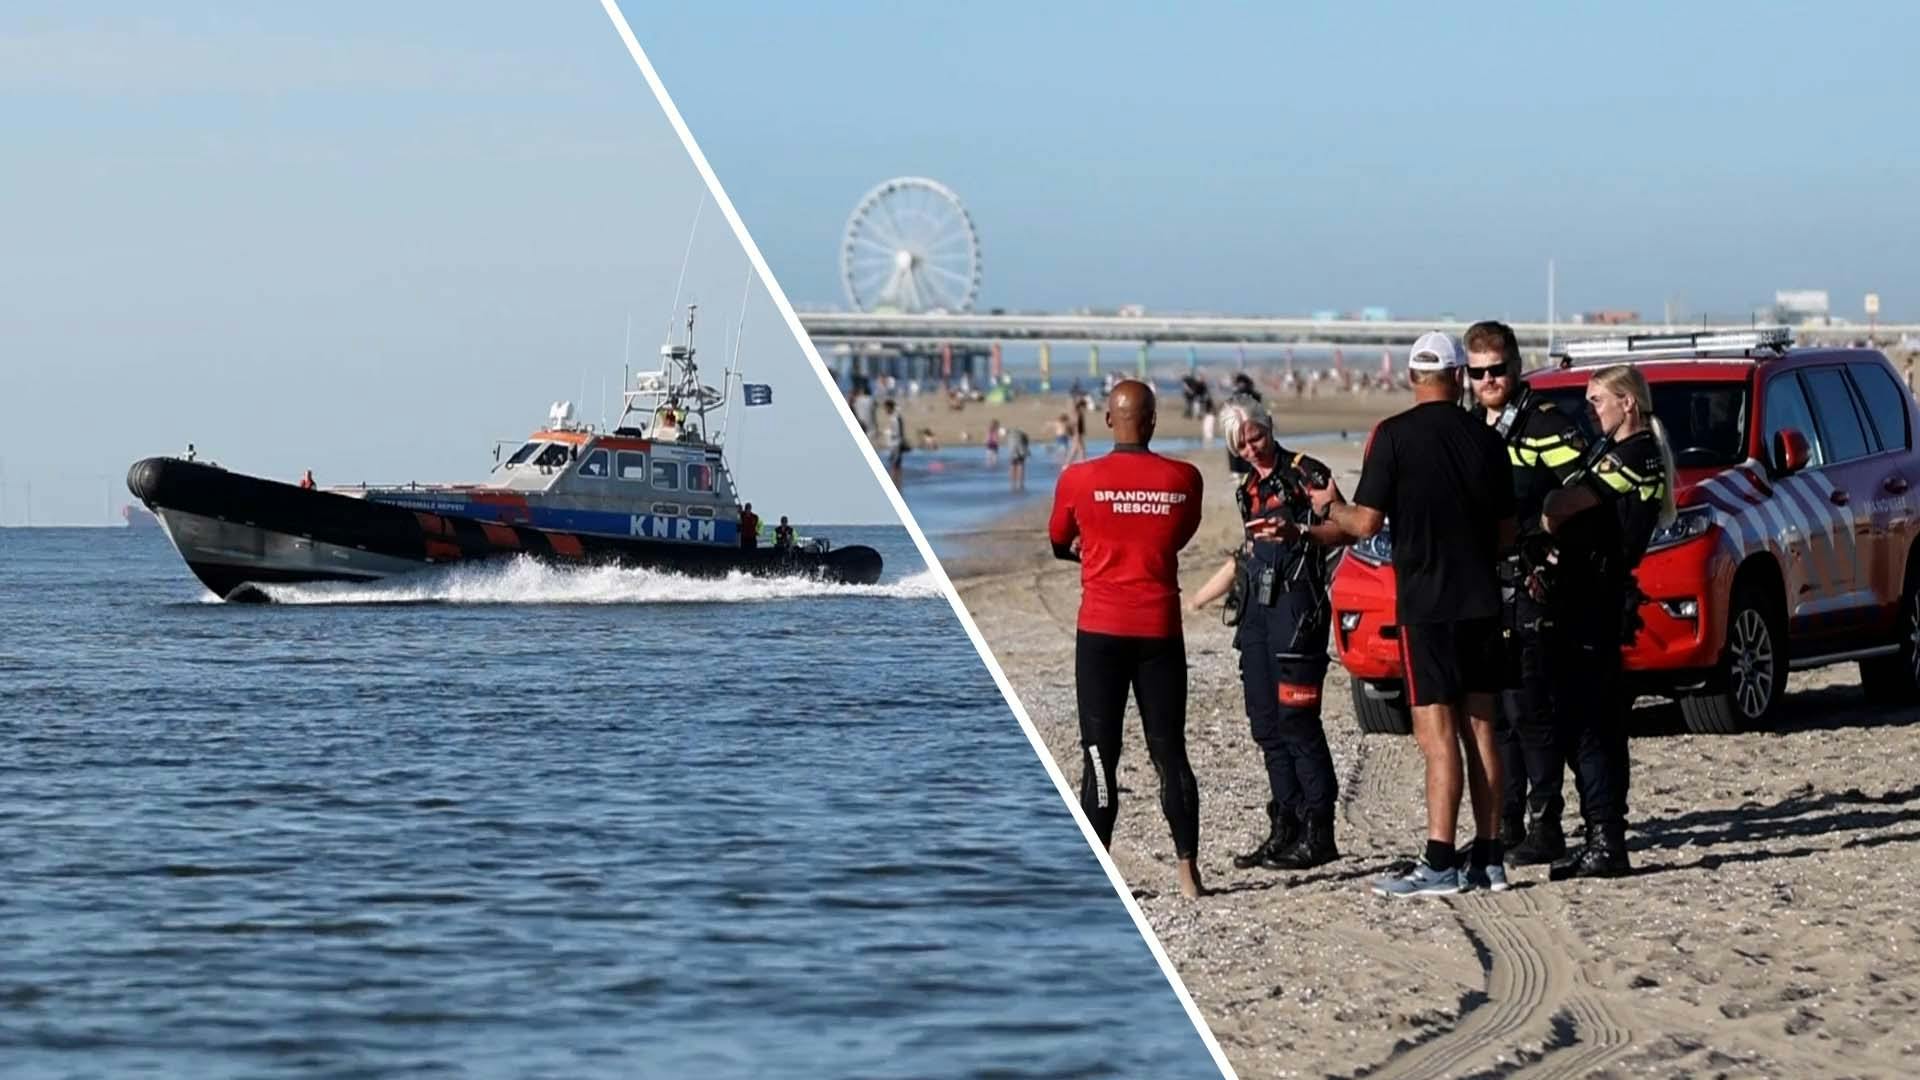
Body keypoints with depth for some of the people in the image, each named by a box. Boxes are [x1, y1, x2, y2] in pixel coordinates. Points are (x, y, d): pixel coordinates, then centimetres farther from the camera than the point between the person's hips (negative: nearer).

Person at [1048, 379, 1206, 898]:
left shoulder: (1079, 479, -6)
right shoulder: (1183, 480, -1)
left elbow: (1059, 545, 12)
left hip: (1101, 631, -1)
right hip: (1160, 630, 2)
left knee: (1100, 756, 2)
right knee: (1170, 754, 7)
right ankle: (1188, 869, 4)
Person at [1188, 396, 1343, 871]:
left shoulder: (1304, 473, -4)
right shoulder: (1250, 491, 20)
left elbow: (1343, 528, -13)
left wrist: (1297, 533, -29)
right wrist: (1192, 602, 30)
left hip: (1296, 608, -8)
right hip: (1257, 613, 8)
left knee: (1296, 720, -11)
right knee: (1266, 724, 6)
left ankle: (1318, 832, -9)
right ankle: (1285, 829, 10)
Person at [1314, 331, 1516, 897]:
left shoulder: (1394, 435, -9)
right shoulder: (1486, 439, 5)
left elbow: (1366, 523, -10)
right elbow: (1506, 532, 11)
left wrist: (1330, 506, 10)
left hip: (1425, 601, -5)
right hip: (1482, 600, 5)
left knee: (1437, 733, -6)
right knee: (1480, 728, 10)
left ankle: (1440, 863, -9)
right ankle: (1488, 858, 12)